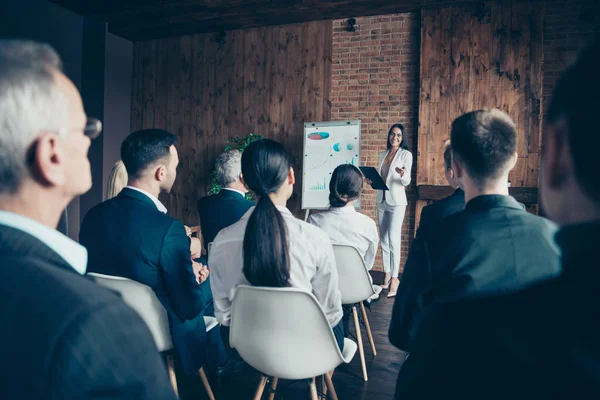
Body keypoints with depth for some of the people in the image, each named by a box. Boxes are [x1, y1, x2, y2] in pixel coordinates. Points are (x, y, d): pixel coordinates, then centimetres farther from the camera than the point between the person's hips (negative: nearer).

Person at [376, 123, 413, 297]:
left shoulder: (406, 154, -2)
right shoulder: (383, 155, 14)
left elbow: (407, 181, -8)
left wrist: (403, 174, -29)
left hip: (396, 202, -6)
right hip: (381, 200, 6)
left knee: (393, 240, -10)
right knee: (384, 240, 7)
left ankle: (394, 278, -7)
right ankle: (387, 275, 14)